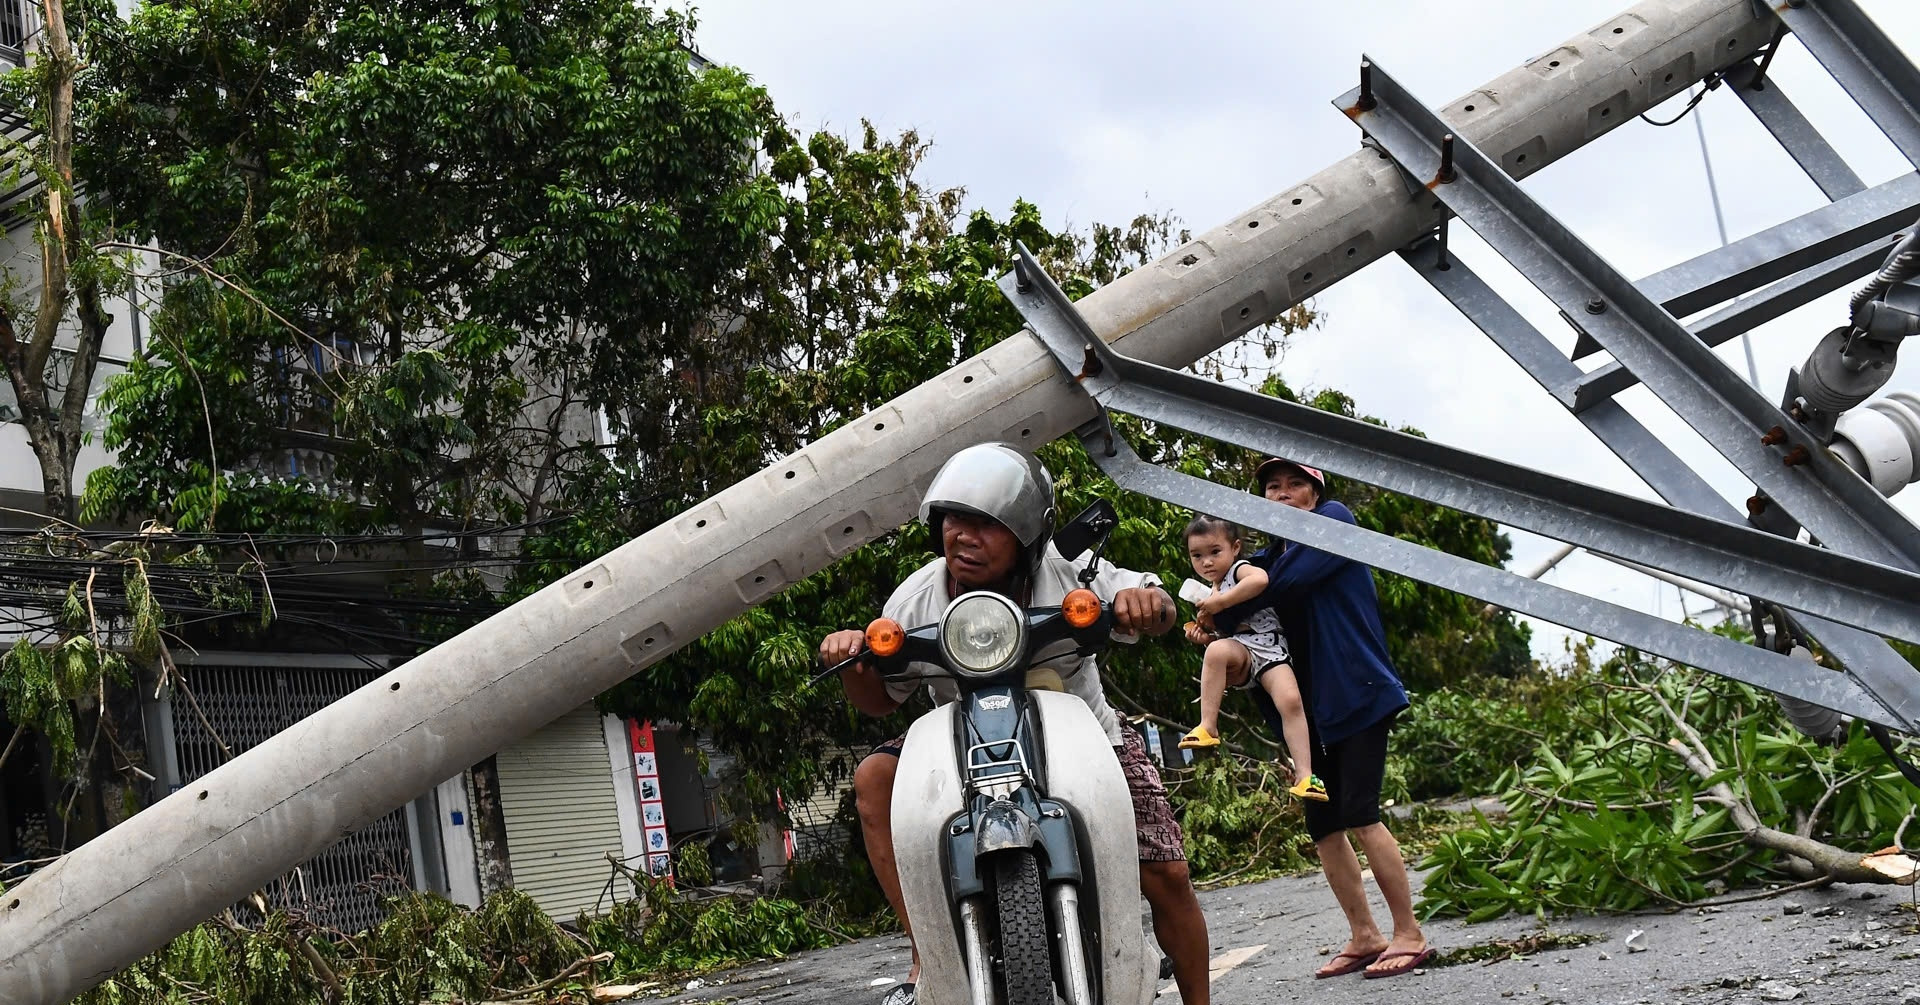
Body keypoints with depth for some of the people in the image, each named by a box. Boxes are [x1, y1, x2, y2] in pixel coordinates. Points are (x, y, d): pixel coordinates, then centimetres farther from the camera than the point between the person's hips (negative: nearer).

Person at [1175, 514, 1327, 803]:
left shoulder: (1240, 569, 4)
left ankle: (1304, 776, -26)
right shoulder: (1211, 594, 24)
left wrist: (1221, 602, -17)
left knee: (1291, 701, -27)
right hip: (1239, 651, 4)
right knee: (1217, 650, -33)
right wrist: (1203, 637, 9)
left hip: (1269, 649, -4)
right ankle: (1208, 726, -33)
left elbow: (1260, 579, -24)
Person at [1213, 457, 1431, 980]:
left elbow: (1284, 582, -18)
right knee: (1322, 824, 4)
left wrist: (1221, 612, -10)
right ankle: (1364, 936, 12)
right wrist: (1210, 624, -10)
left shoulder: (1334, 520, -4)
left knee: (1358, 813, -14)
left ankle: (1409, 934, -7)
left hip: (1357, 692, -8)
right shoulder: (1275, 554, 17)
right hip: (1312, 706, 8)